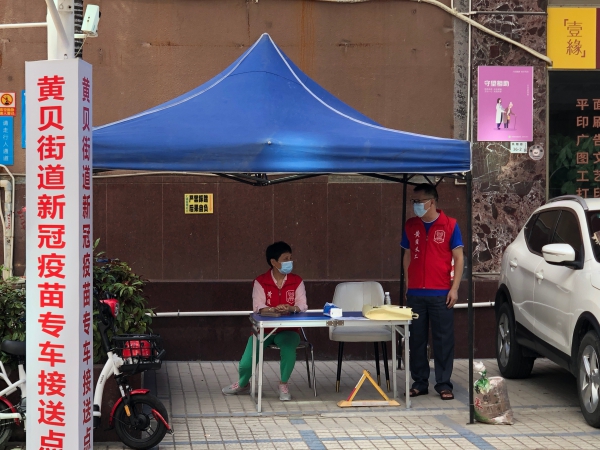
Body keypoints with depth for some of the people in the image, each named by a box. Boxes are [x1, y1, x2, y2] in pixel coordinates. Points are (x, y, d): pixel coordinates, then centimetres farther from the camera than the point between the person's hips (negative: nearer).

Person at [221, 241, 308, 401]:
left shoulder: (297, 281, 0)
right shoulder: (260, 281, -4)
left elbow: (302, 305, -9)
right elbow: (258, 307, -14)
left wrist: (291, 308, -32)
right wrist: (274, 309, -34)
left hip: (287, 330, 0)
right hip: (264, 329, 0)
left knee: (288, 349, -35)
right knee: (246, 363, -14)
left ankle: (283, 385, -7)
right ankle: (243, 384, 25)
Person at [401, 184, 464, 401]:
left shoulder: (449, 225, -2)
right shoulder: (410, 225, 8)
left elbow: (458, 258, 0)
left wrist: (454, 288, -6)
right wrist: (407, 285, 9)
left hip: (441, 293, -3)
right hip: (415, 293, 3)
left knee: (443, 340, 0)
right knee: (417, 340, 7)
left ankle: (444, 384, 6)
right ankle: (419, 383, 15)